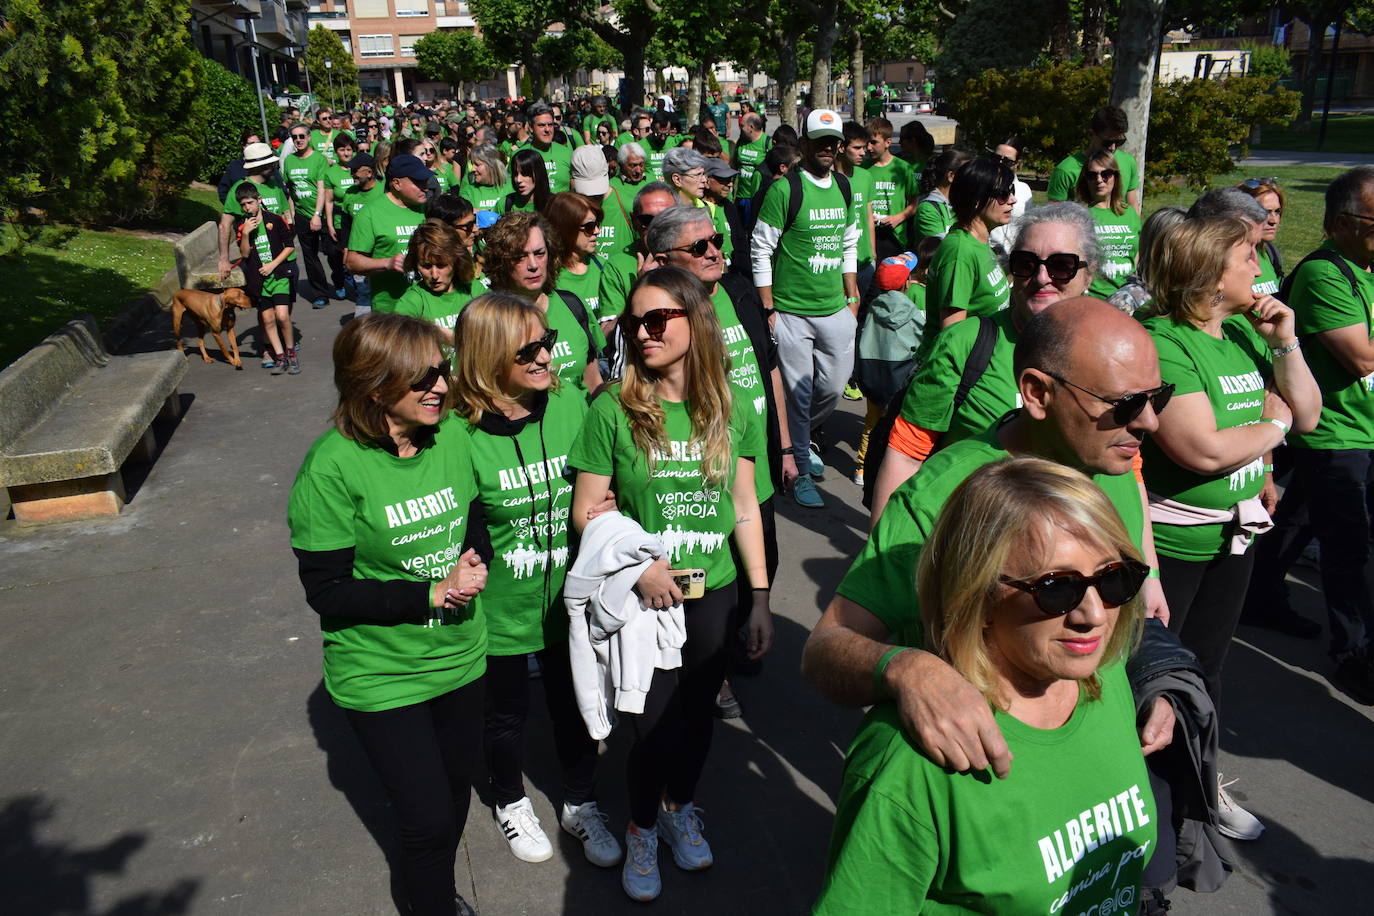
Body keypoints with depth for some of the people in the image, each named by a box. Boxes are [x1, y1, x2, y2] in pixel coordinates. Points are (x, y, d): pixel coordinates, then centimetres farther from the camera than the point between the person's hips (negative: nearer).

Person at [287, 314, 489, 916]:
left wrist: (472, 561, -11)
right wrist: (433, 594, -22)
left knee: (456, 787, 23)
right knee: (430, 820, 2)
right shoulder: (333, 468, -21)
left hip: (459, 656, 5)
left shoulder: (452, 435, -7)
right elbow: (328, 593, -18)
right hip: (383, 678, -5)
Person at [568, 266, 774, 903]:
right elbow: (586, 510, -7)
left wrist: (760, 596, 3)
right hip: (641, 596, -3)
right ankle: (642, 827, 36)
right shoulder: (614, 409, -12)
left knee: (697, 712, 17)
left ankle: (679, 808, 47)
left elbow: (744, 507, 3)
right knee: (653, 722, 5)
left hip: (714, 592, 3)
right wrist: (640, 567, -20)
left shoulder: (728, 406, -3)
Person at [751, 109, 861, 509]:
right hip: (791, 311, -6)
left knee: (834, 386, 12)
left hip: (836, 310, 6)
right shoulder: (784, 189, -10)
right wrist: (768, 309, -11)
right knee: (798, 392, 1)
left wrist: (852, 297, 16)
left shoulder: (843, 187, 10)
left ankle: (801, 438, 39)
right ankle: (800, 470, 15)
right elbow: (761, 250, -9)